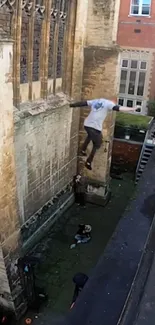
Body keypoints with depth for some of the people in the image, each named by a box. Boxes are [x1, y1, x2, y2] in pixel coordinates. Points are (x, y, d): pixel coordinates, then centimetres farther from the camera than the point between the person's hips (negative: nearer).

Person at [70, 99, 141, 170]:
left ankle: (83, 150, 35)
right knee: (96, 145, 15)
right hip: (95, 127, -6)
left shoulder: (95, 101, 20)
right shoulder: (109, 103, 3)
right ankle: (89, 162, 15)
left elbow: (82, 103, 21)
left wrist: (71, 105, 29)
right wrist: (133, 109, -18)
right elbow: (118, 108, -14)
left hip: (87, 124, 6)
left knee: (90, 135, 40)